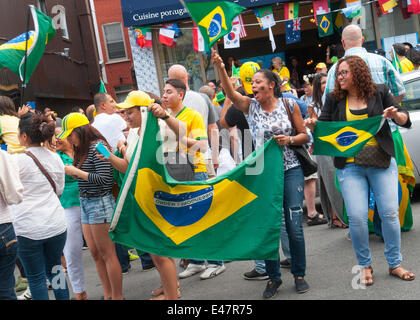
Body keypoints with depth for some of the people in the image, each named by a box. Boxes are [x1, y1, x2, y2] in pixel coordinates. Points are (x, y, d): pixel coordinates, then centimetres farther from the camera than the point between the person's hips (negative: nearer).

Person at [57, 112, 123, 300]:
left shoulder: (98, 146, -14)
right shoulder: (82, 149, 13)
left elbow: (104, 179, -21)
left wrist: (76, 172, -15)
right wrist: (70, 170, 4)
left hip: (100, 203, -9)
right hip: (86, 204, 9)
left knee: (107, 254, -3)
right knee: (95, 254, 12)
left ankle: (117, 297, 6)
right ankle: (108, 295, 22)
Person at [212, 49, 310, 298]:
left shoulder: (289, 105, 1)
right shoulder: (250, 106, 2)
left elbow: (305, 135, 7)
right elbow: (230, 93, -17)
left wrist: (289, 139, -13)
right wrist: (221, 69, -31)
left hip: (291, 170, -1)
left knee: (294, 226, -1)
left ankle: (299, 274, 18)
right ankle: (274, 277, 20)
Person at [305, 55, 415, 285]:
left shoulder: (379, 93, 6)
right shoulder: (334, 100, 8)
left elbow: (406, 121, 7)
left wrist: (396, 115, -15)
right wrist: (313, 126, -18)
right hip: (350, 166, 0)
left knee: (389, 213, -2)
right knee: (357, 217, -7)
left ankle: (395, 264, 15)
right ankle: (365, 266, 12)